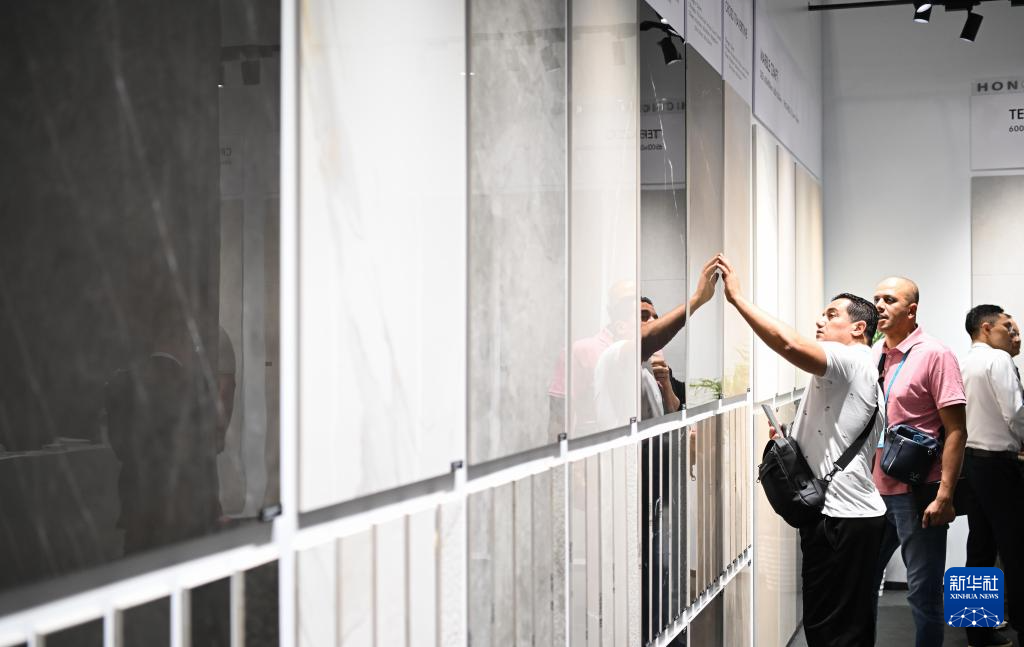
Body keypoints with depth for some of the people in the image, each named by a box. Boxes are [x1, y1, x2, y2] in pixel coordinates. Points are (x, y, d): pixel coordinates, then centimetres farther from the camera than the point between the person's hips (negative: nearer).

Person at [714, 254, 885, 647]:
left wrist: (737, 297, -24)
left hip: (842, 516, -11)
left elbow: (789, 344, -29)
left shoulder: (852, 360, -10)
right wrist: (789, 439, 12)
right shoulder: (842, 372, 24)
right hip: (845, 513, 11)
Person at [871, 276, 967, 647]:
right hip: (874, 491, 6)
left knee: (923, 592, 3)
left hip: (917, 494, -6)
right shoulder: (871, 356, 9)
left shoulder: (934, 355, -9)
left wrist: (945, 496, -17)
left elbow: (956, 431, -12)